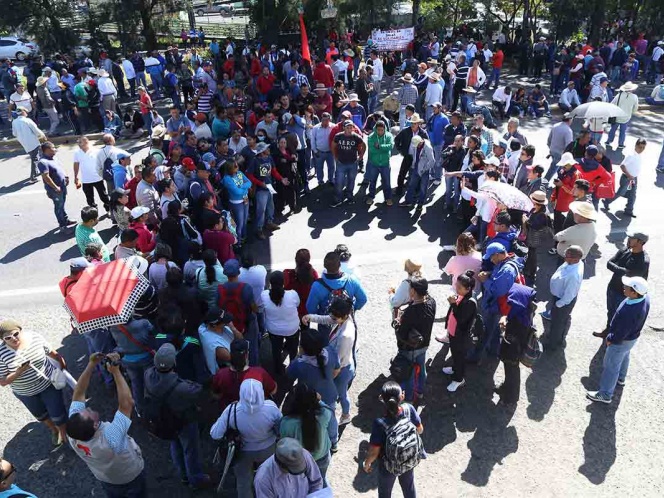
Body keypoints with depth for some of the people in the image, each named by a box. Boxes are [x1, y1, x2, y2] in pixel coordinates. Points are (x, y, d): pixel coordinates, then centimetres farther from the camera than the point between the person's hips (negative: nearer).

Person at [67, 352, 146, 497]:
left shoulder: (74, 437, -33)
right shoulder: (110, 439, -48)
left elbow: (78, 394, -26)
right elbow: (127, 404, -46)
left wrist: (91, 365, -33)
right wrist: (116, 371, -46)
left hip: (104, 479, 4)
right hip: (131, 477, -4)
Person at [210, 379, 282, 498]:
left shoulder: (231, 411, -34)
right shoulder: (270, 407, -32)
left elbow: (215, 435, -21)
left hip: (243, 453, -1)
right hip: (268, 450, 1)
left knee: (244, 484, 26)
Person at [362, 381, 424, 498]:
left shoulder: (379, 423, -37)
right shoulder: (409, 409, -29)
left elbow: (374, 452, -24)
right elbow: (420, 430, -9)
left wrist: (366, 464, -3)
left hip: (389, 467, -3)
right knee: (409, 487, 33)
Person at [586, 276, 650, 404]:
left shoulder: (630, 312, -44)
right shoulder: (645, 297, -18)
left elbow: (621, 333, -30)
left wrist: (610, 339, -11)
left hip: (621, 341, -8)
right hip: (632, 336, 8)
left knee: (611, 366, 10)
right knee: (624, 357, 33)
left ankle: (605, 395, 28)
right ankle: (621, 378, 60)